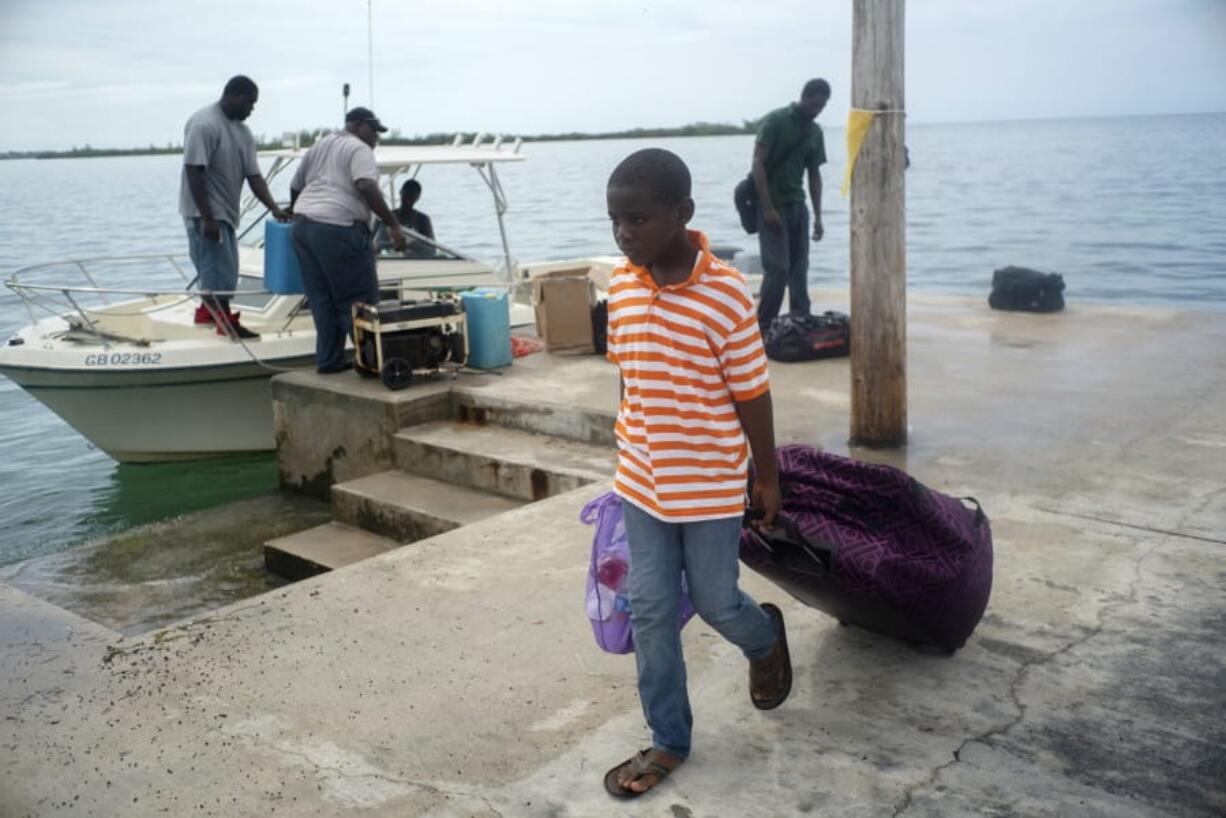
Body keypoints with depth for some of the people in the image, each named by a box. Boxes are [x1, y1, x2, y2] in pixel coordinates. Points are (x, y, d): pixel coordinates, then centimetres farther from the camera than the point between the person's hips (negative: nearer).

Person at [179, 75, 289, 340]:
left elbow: (253, 174, 3)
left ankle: (206, 310, 33)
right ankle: (227, 323, 2)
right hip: (205, 213, -9)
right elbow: (194, 173, -23)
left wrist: (274, 208, -9)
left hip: (226, 212, 9)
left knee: (221, 267, 17)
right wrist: (207, 217, -25)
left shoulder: (242, 131, 7)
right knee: (219, 270, -5)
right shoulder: (204, 124, -19)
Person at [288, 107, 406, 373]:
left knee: (322, 300, 12)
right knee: (359, 301, -3)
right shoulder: (359, 149, -3)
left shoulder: (318, 146, 22)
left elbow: (295, 187, 27)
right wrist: (393, 224, -20)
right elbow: (367, 187, -19)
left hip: (303, 225, 9)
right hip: (338, 230, -8)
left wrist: (298, 213, 42)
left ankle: (328, 360, 14)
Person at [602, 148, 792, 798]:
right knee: (650, 612, 9)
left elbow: (751, 392, -10)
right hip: (642, 482, 5)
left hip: (710, 483, -4)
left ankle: (766, 638, 47)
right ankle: (668, 741, 25)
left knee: (715, 602, 11)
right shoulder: (620, 285, -3)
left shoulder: (726, 293, -19)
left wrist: (768, 475, -1)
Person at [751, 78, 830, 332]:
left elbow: (814, 174, 14)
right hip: (772, 204, -6)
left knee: (799, 269, 5)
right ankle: (762, 327, -3)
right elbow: (758, 164, -13)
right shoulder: (775, 120, -9)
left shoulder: (815, 131, 10)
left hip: (797, 205, 6)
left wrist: (818, 217, 8)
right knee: (778, 268, -11)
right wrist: (767, 207, -19)